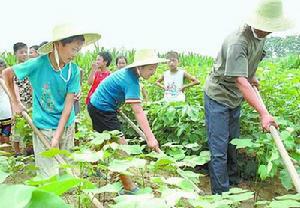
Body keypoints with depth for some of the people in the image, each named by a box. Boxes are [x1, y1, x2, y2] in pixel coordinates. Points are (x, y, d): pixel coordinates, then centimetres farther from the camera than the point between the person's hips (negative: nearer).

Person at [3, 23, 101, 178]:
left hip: (66, 126, 3)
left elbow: (68, 105, -11)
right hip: (44, 127, -3)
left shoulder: (74, 70, -11)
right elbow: (7, 74, -1)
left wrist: (57, 137, -15)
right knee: (49, 175, 0)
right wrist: (15, 103, 1)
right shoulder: (37, 65, -18)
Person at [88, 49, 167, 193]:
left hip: (95, 104, 10)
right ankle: (128, 188, -5)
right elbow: (138, 112, -35)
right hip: (103, 110, -10)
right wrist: (150, 138, -38)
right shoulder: (131, 81, -28)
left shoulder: (129, 72, 1)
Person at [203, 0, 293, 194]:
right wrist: (263, 113, -42)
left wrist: (253, 77, 8)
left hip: (235, 98, 8)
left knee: (232, 143, 18)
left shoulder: (261, 36, -1)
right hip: (218, 96, -8)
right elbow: (240, 81, -37)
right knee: (219, 149, -5)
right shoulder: (237, 42, -30)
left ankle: (233, 183, 34)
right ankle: (221, 194, 4)